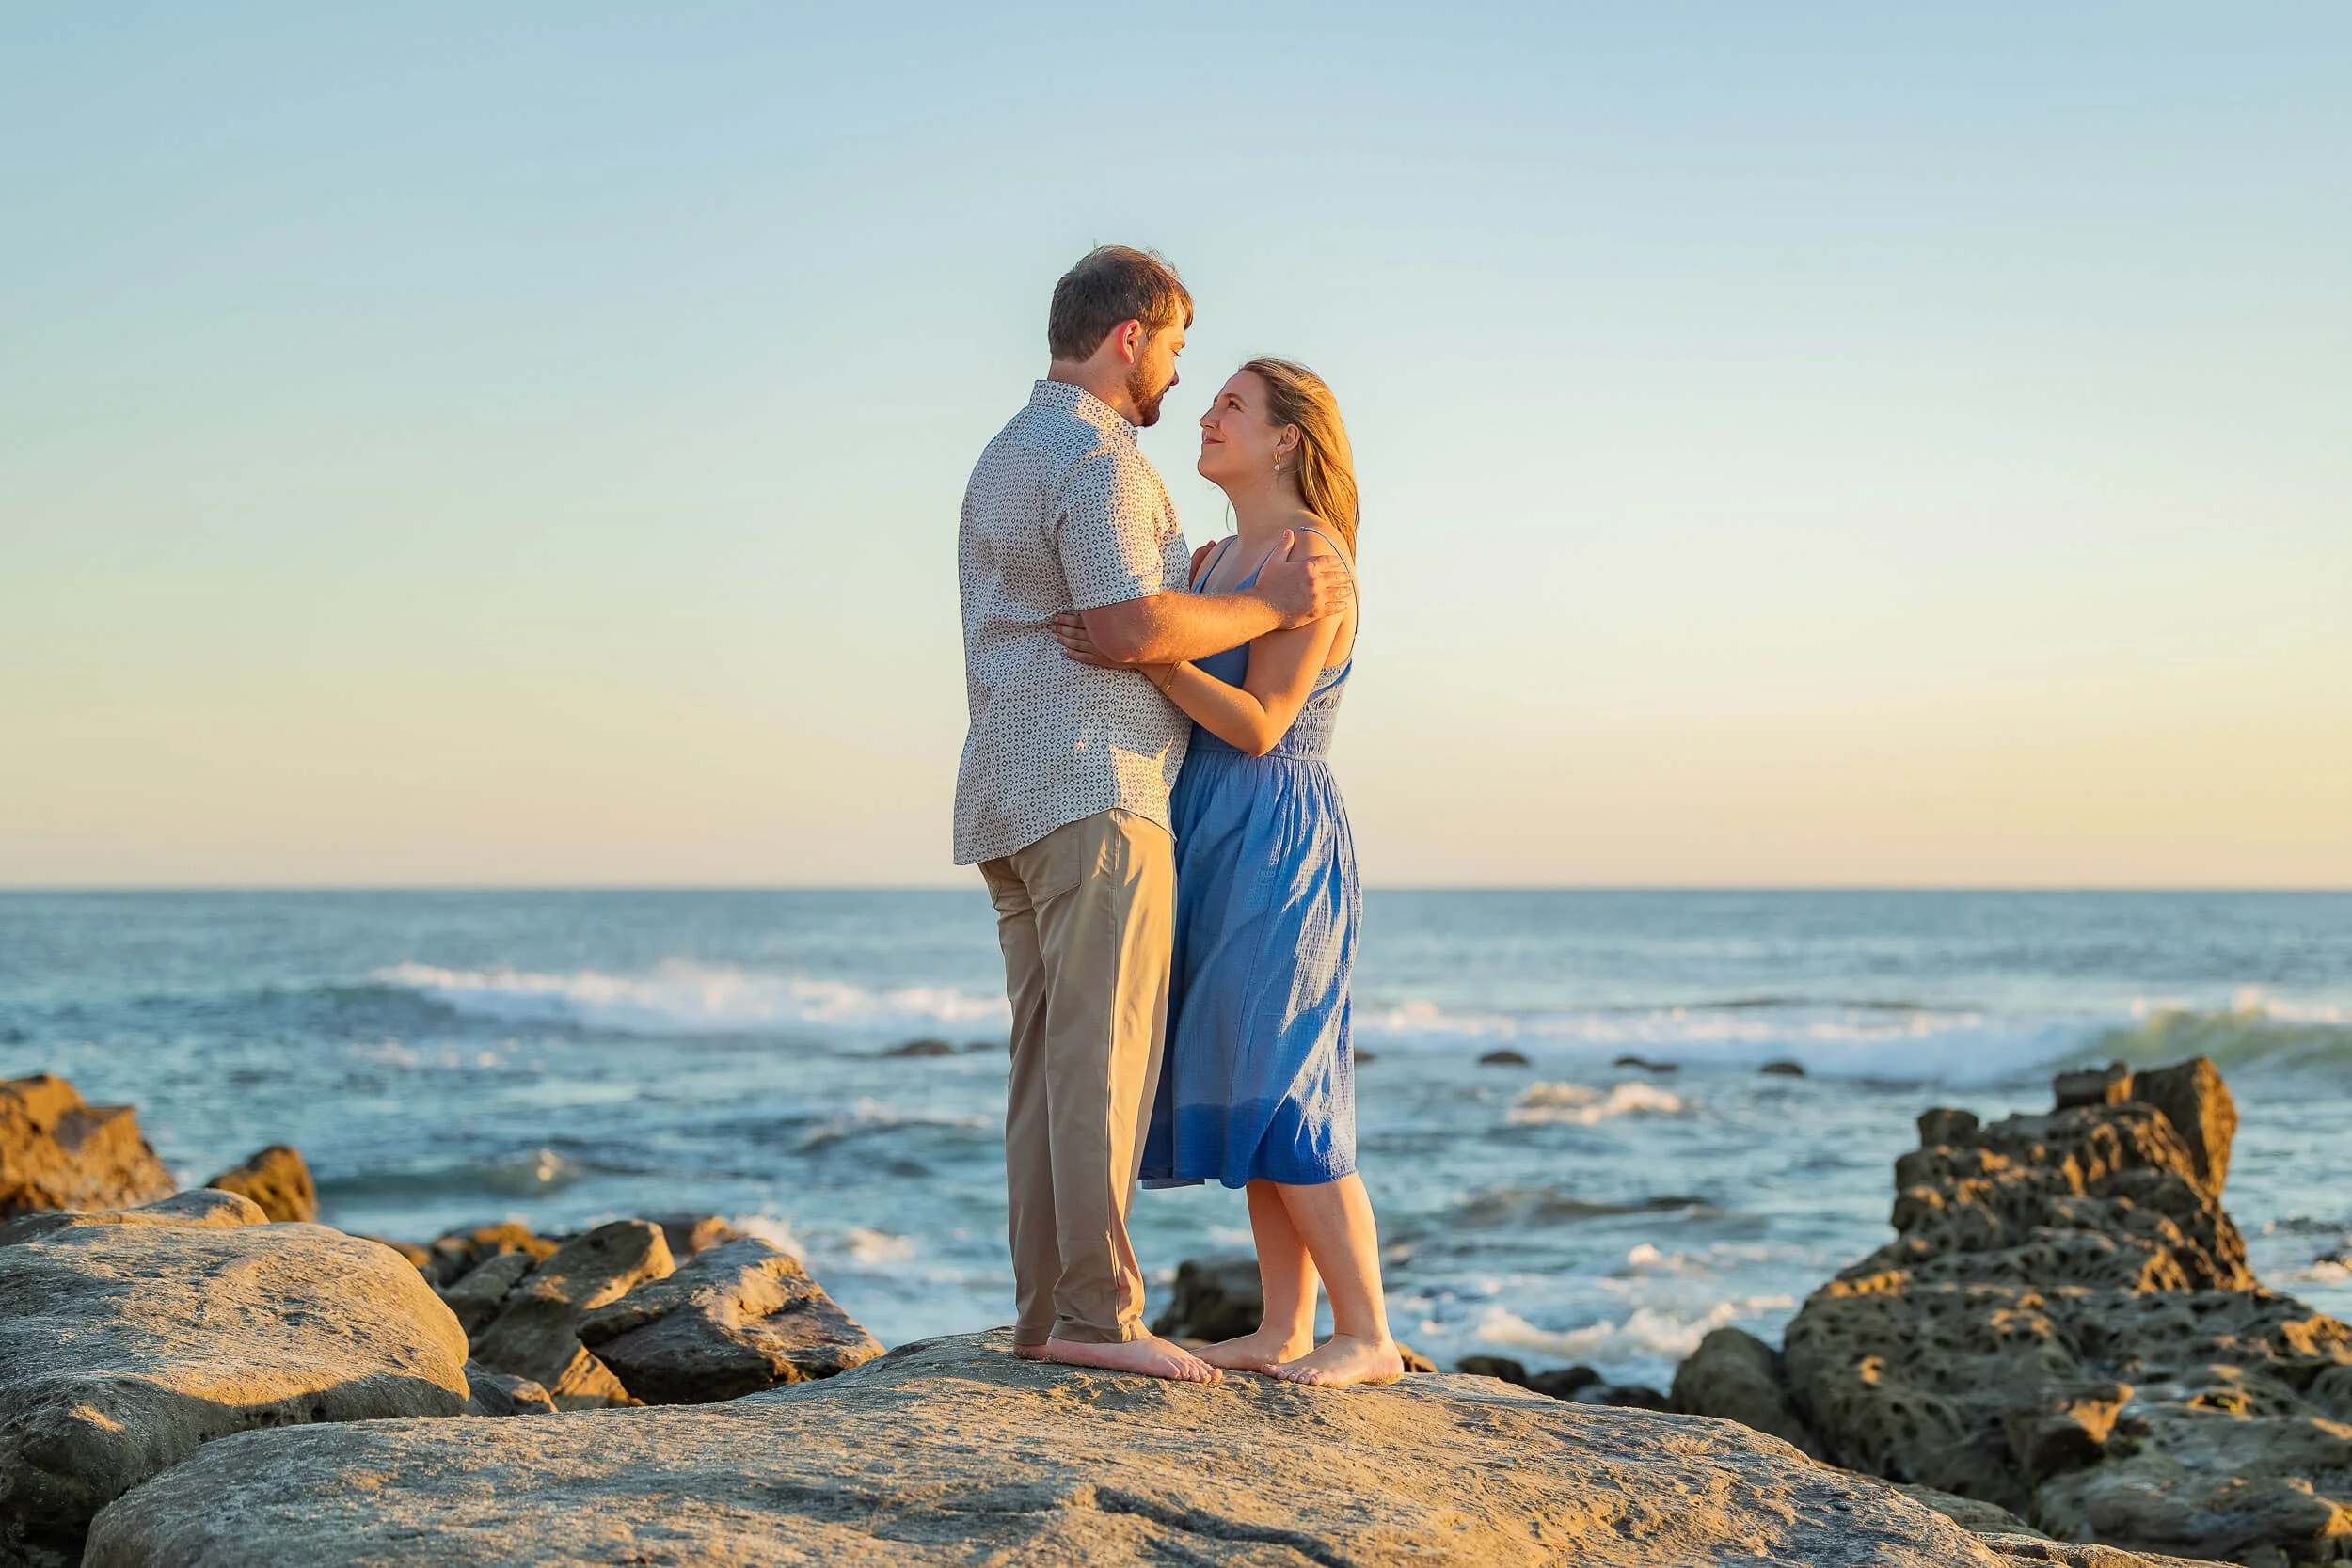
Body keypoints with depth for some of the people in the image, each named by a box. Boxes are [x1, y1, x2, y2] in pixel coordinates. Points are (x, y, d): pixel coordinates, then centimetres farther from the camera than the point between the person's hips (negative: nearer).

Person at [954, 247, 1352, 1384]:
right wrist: (1269, 608, -10)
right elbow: (1131, 628, -21)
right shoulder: (1097, 458, -9)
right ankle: (1097, 1315, -13)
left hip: (1012, 797, 10)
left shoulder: (1005, 458, 23)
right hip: (1092, 791, -10)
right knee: (1103, 1056, -11)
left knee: (1050, 1062, 7)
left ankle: (1046, 1311, 7)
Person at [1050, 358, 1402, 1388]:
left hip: (1277, 844, -9)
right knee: (1253, 1096, 8)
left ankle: (1369, 1338, -3)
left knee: (1277, 1096, -10)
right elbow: (1183, 708, 17)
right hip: (1216, 847, 9)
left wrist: (1146, 655, -23)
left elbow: (1258, 724, -18)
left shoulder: (1313, 555, -12)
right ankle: (1284, 1332, 12)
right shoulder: (1218, 560, 16)